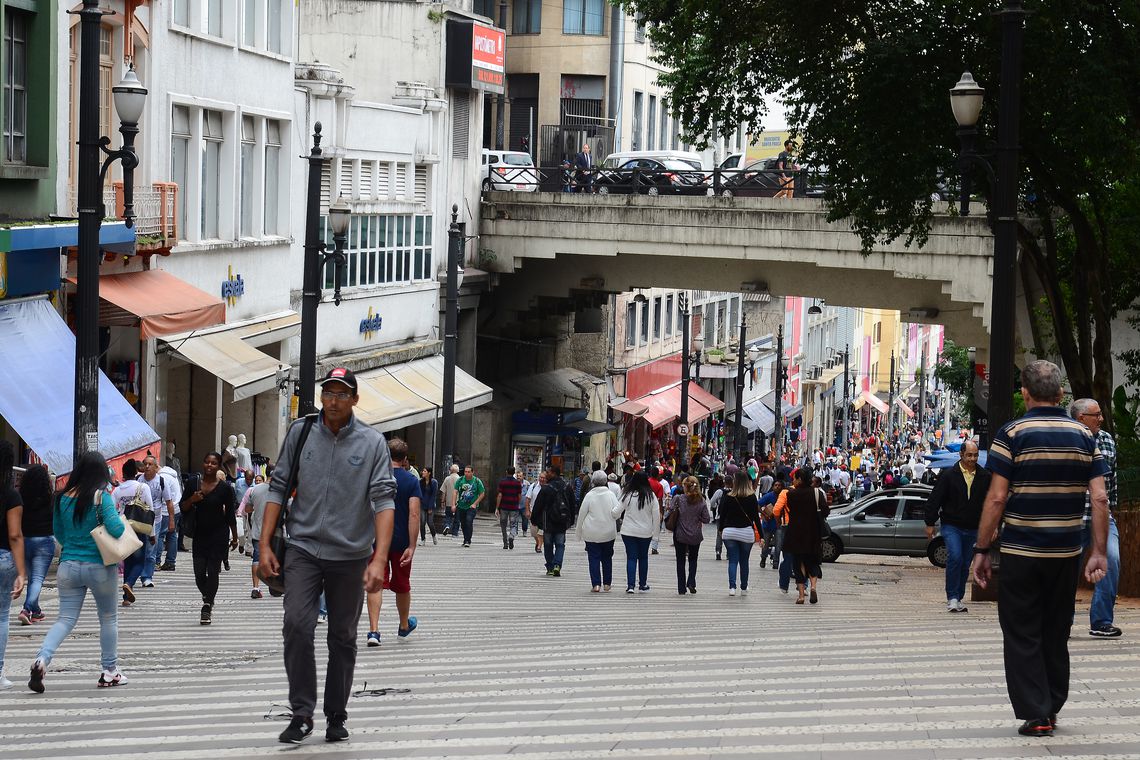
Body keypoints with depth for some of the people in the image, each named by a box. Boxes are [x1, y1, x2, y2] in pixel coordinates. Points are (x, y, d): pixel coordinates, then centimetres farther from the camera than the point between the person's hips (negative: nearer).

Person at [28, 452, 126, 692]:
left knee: (66, 618, 6)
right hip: (100, 566, -3)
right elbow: (116, 528, -21)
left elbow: (59, 533, 12)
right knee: (109, 618, 14)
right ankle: (110, 671, 22)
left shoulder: (63, 498, 2)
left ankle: (42, 659, -17)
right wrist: (122, 521, 0)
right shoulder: (101, 496, -13)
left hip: (68, 566, 4)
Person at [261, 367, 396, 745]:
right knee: (296, 625, -15)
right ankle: (302, 713, -7)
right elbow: (278, 488, 7)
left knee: (343, 638, 8)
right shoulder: (300, 433, 2)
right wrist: (265, 546, 1)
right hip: (303, 548, 0)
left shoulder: (372, 442, -4)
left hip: (350, 556, 0)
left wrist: (379, 559, -20)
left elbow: (384, 500, -9)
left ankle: (336, 716, 21)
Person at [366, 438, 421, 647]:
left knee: (376, 585, -3)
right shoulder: (411, 481, -6)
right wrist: (411, 547, -15)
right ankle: (404, 626, 37)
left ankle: (373, 630, -18)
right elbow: (414, 515, -14)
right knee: (402, 585, 17)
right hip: (401, 541, 0)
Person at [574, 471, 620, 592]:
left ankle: (596, 584, -5)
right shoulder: (611, 495, -3)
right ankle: (607, 583, 18)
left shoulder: (590, 495, -9)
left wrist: (578, 531, 7)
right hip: (608, 532, 2)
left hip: (591, 533, -2)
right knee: (607, 558, 15)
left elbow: (582, 514, -4)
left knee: (593, 558, 2)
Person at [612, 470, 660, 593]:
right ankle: (643, 585, 23)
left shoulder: (627, 495, -10)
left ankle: (630, 585, -8)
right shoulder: (651, 496, -7)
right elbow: (657, 516, -4)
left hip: (629, 531, -1)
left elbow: (616, 512, -7)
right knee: (643, 557, 16)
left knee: (631, 557, 2)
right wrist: (655, 531, 7)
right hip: (645, 532, 1)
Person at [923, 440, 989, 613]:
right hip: (951, 526, -4)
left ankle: (958, 599, 19)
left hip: (973, 529, 4)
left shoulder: (984, 477, 5)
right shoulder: (949, 475, -3)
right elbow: (934, 500, 0)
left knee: (965, 565, 8)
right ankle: (952, 598, -15)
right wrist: (930, 523, -2)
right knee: (955, 557, -20)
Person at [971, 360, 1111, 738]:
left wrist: (982, 550, -5)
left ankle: (1036, 715, 1)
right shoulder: (1084, 435, 2)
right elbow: (1099, 498, -2)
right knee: (1056, 635, 17)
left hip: (1021, 553, -4)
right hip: (1066, 553, 4)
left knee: (1023, 637, 5)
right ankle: (1052, 707, 23)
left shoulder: (1012, 434, -9)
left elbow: (996, 498, -12)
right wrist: (1098, 552, 3)